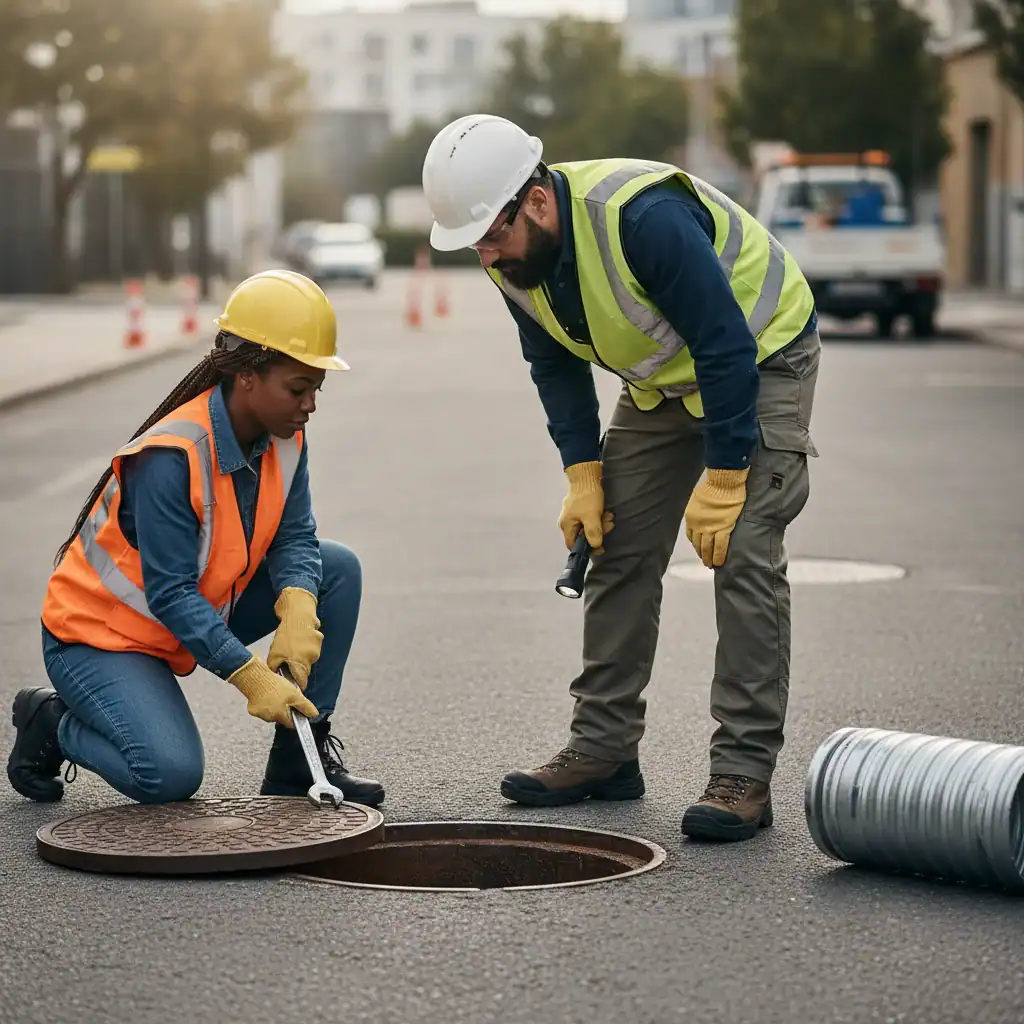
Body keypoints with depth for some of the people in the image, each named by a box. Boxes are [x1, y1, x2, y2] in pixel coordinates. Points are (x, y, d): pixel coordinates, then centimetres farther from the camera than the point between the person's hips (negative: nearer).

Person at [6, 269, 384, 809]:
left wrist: (298, 609, -29)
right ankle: (52, 720, 4)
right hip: (100, 633, -8)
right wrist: (250, 676, -36)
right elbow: (170, 593, -31)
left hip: (204, 609, 8)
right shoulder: (170, 458, -31)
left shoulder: (284, 438, -6)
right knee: (170, 775, -28)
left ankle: (301, 758, 0)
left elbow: (293, 536, -7)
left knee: (337, 568, -7)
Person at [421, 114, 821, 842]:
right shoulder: (513, 260, -12)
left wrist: (721, 481, -28)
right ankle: (604, 748, 12)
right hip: (663, 380, 8)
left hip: (760, 359, -7)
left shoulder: (644, 217, -36)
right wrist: (583, 475, -5)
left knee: (744, 556, -17)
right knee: (619, 550, 3)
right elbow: (556, 366, 4)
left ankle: (744, 774, -15)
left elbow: (728, 347, -31)